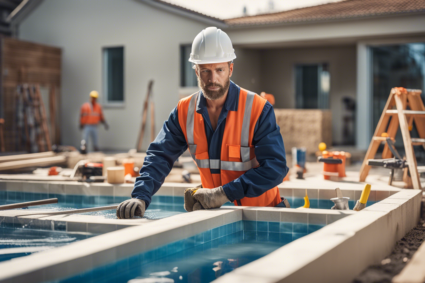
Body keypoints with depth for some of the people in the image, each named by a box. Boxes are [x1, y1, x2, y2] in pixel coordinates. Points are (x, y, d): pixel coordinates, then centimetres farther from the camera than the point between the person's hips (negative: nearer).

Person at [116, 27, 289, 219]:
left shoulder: (258, 110, -14)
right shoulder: (184, 111, -1)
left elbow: (275, 167, -20)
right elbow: (160, 156, -6)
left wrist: (223, 194, -28)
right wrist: (140, 197, -25)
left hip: (261, 212, -3)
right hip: (216, 212, 4)